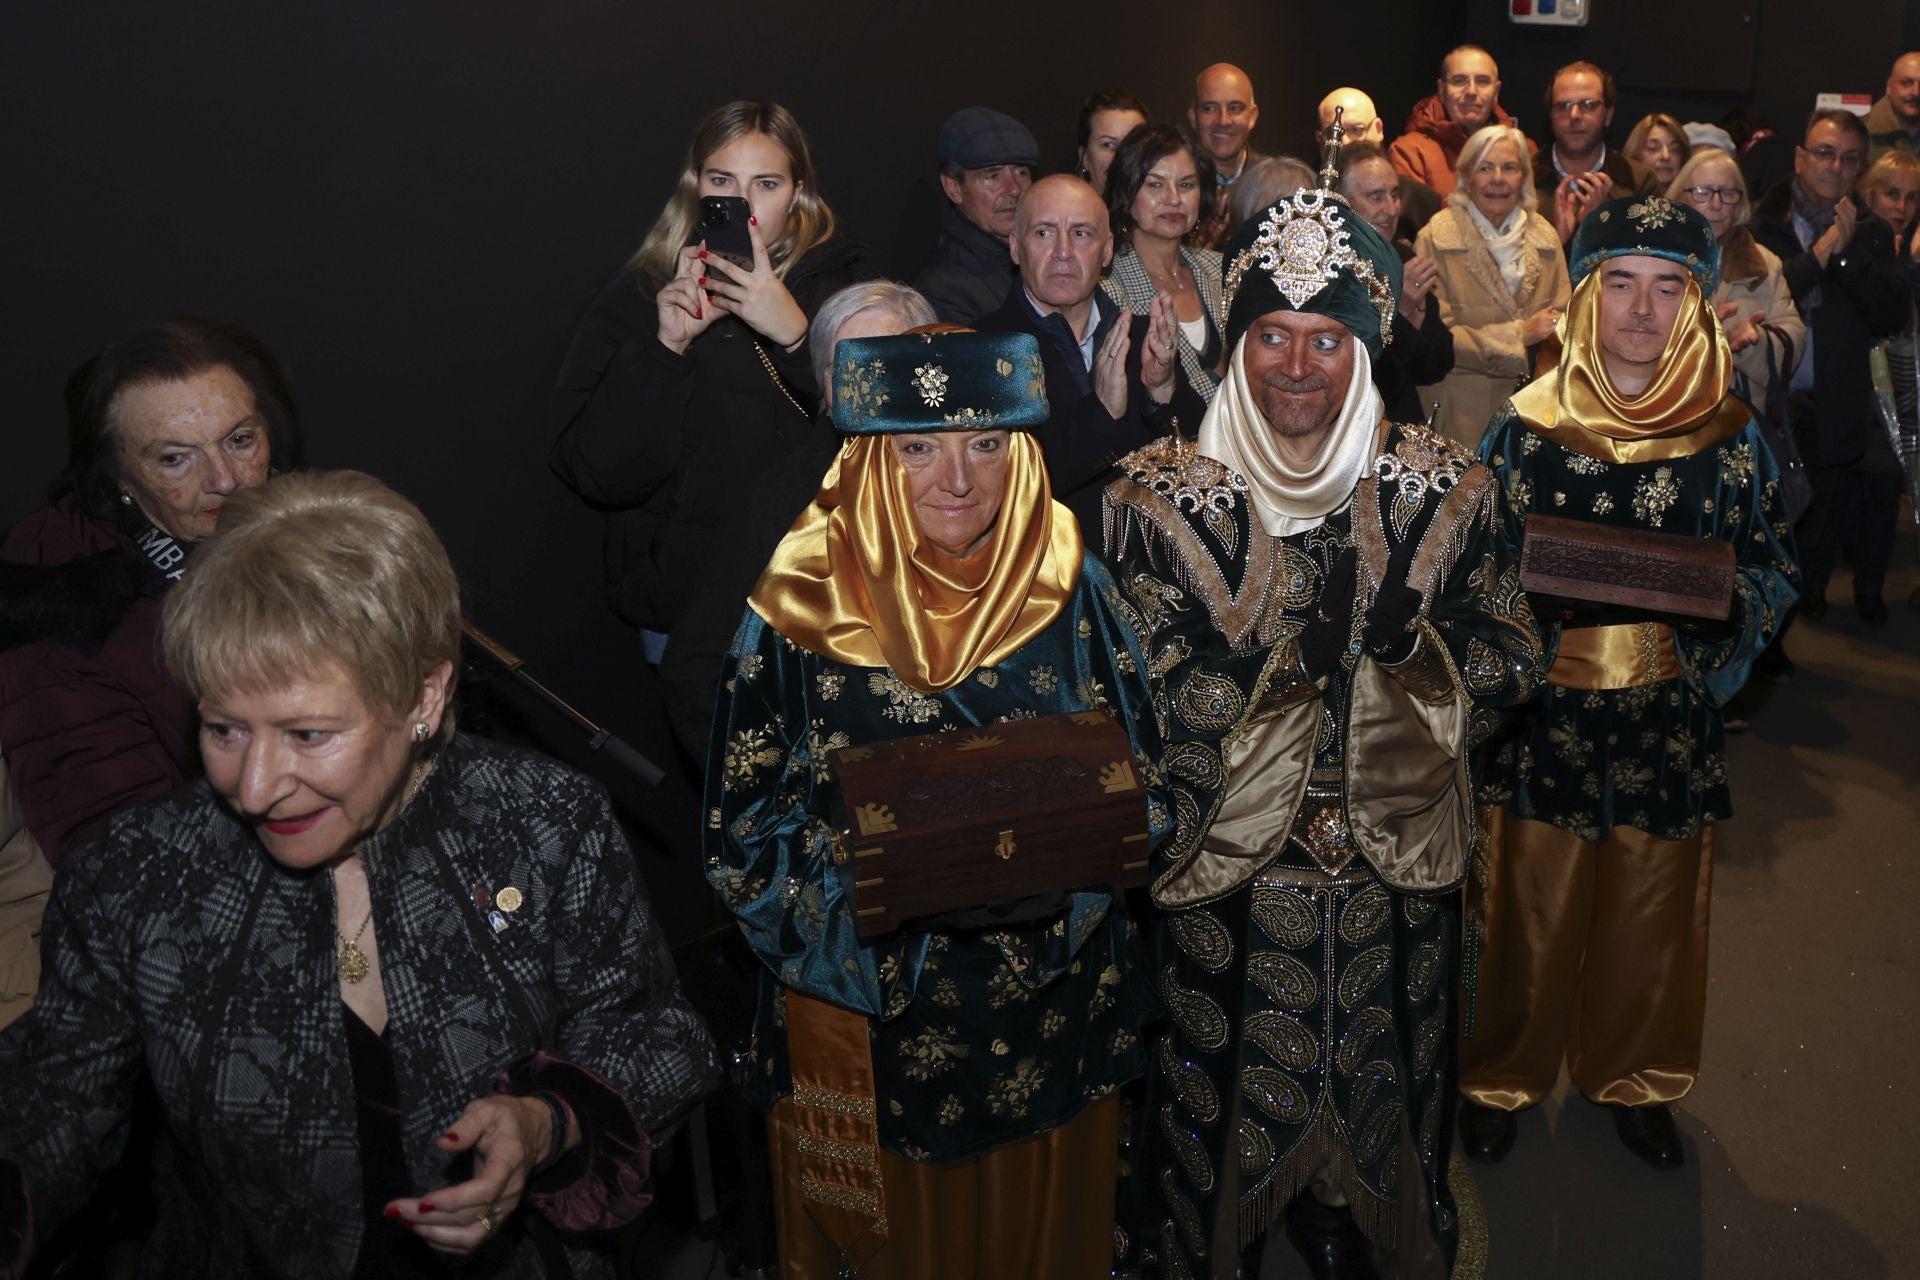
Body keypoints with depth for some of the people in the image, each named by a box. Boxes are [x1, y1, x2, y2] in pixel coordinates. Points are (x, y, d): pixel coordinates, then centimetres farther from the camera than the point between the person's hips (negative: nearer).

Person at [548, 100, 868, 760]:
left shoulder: (838, 281, 5)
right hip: (686, 604, 0)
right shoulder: (638, 297, 3)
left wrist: (796, 333, -19)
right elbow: (594, 470, -4)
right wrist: (665, 348, -15)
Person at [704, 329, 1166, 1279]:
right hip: (872, 1024, -2)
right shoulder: (797, 612, -13)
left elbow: (1135, 782, 1)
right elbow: (744, 834, -9)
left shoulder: (1073, 591, -6)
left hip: (1054, 1015, 2)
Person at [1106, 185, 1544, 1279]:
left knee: (1372, 1068, 22)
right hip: (1228, 870, -2)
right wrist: (1296, 648, -29)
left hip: (1396, 860, 2)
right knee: (1236, 1081, 16)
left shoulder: (1439, 489, -5)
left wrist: (1405, 636, -21)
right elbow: (1146, 698, -16)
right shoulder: (1168, 497, -12)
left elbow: (1515, 658, -1)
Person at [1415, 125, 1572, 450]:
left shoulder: (1544, 234, 8)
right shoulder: (1436, 238, -7)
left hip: (1533, 403, 4)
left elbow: (1562, 319, 9)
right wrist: (1518, 336, -13)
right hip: (1463, 408, -4)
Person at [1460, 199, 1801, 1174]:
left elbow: (1778, 572, 6)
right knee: (1531, 908, 7)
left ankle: (1633, 1076, 38)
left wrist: (1726, 588, -15)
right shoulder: (1525, 426, -3)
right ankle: (1504, 1074, 31)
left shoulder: (1730, 437, 0)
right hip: (1546, 713, -1)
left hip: (1670, 717, 2)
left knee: (1653, 911, 14)